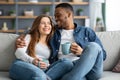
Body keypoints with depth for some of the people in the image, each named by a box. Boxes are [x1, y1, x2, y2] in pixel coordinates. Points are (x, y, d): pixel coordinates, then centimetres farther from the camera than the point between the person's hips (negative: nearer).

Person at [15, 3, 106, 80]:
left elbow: (103, 54, 14)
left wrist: (82, 52, -5)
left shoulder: (87, 31, 22)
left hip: (91, 69, 3)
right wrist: (21, 40, 13)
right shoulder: (52, 32, 27)